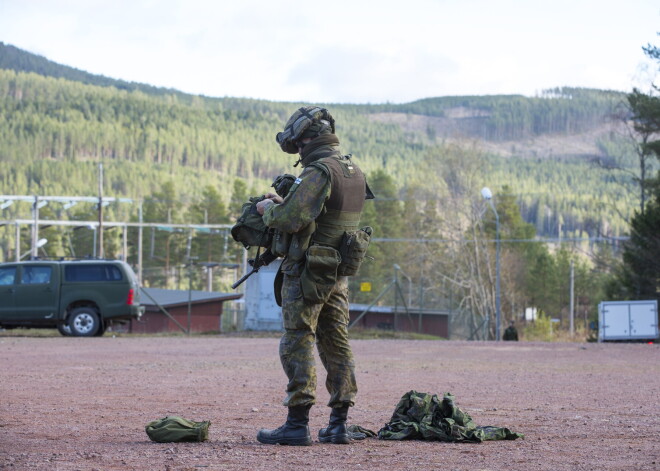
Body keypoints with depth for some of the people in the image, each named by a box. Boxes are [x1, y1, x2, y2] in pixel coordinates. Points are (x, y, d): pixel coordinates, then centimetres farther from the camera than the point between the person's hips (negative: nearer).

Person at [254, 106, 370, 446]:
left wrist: (268, 208, -4)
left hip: (308, 273, -9)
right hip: (339, 275, 9)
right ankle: (339, 424, 13)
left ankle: (297, 424, -5)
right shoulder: (354, 172, 12)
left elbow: (291, 220, -24)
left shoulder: (319, 172, -18)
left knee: (298, 343, -4)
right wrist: (284, 203, 16)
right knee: (336, 344, 11)